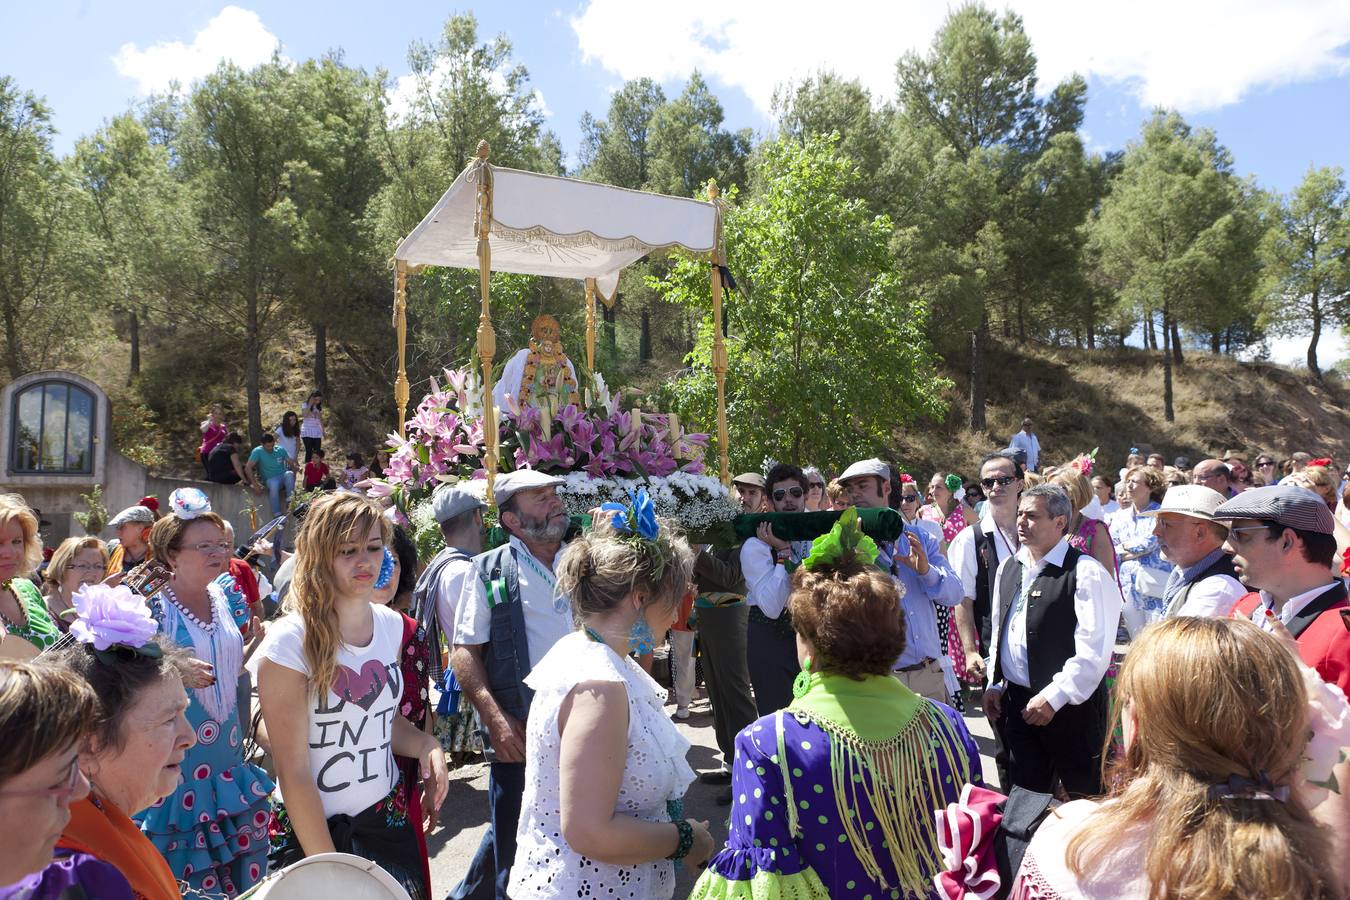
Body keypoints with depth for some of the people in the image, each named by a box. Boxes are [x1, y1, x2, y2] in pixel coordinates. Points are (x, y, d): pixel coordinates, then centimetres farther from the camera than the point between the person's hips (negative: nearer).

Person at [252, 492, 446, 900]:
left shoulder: (390, 624, -1)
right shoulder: (290, 641, -18)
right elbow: (293, 770, -16)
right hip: (313, 828, -5)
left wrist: (424, 745, -7)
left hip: (387, 818, 5)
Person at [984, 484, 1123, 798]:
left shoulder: (1086, 573, -13)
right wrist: (995, 684, 14)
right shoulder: (1009, 567, 11)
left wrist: (1053, 698, -19)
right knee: (1024, 795, 15)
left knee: (1083, 797, 7)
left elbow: (1093, 650, -18)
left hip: (1070, 705, -6)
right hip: (1017, 701, 7)